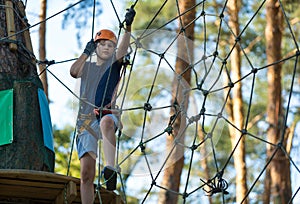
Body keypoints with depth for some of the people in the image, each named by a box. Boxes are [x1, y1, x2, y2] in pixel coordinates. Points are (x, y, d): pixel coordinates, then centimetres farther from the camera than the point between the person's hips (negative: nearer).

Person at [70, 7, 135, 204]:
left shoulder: (114, 64, 14)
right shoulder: (87, 67, 23)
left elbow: (122, 50, -7)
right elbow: (73, 72, 2)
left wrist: (128, 28, -21)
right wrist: (87, 52, 0)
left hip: (108, 115, -3)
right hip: (86, 120, 3)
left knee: (106, 121, -43)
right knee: (86, 174, -3)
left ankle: (111, 169, -55)